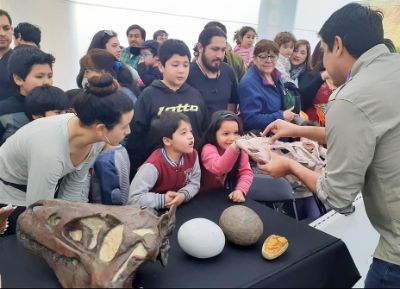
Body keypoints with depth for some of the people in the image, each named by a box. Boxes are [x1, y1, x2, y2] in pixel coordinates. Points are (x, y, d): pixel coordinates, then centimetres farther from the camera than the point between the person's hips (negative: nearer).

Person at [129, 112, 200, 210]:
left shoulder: (192, 155, -7)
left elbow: (194, 183, -1)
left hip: (182, 208, 5)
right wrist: (163, 200, -26)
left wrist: (183, 195, -19)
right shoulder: (154, 165, -25)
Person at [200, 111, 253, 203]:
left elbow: (246, 172, -11)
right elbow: (218, 168, -36)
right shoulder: (209, 148, -18)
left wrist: (240, 190, -28)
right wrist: (233, 148, -49)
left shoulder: (240, 150, -4)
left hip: (230, 195, 4)